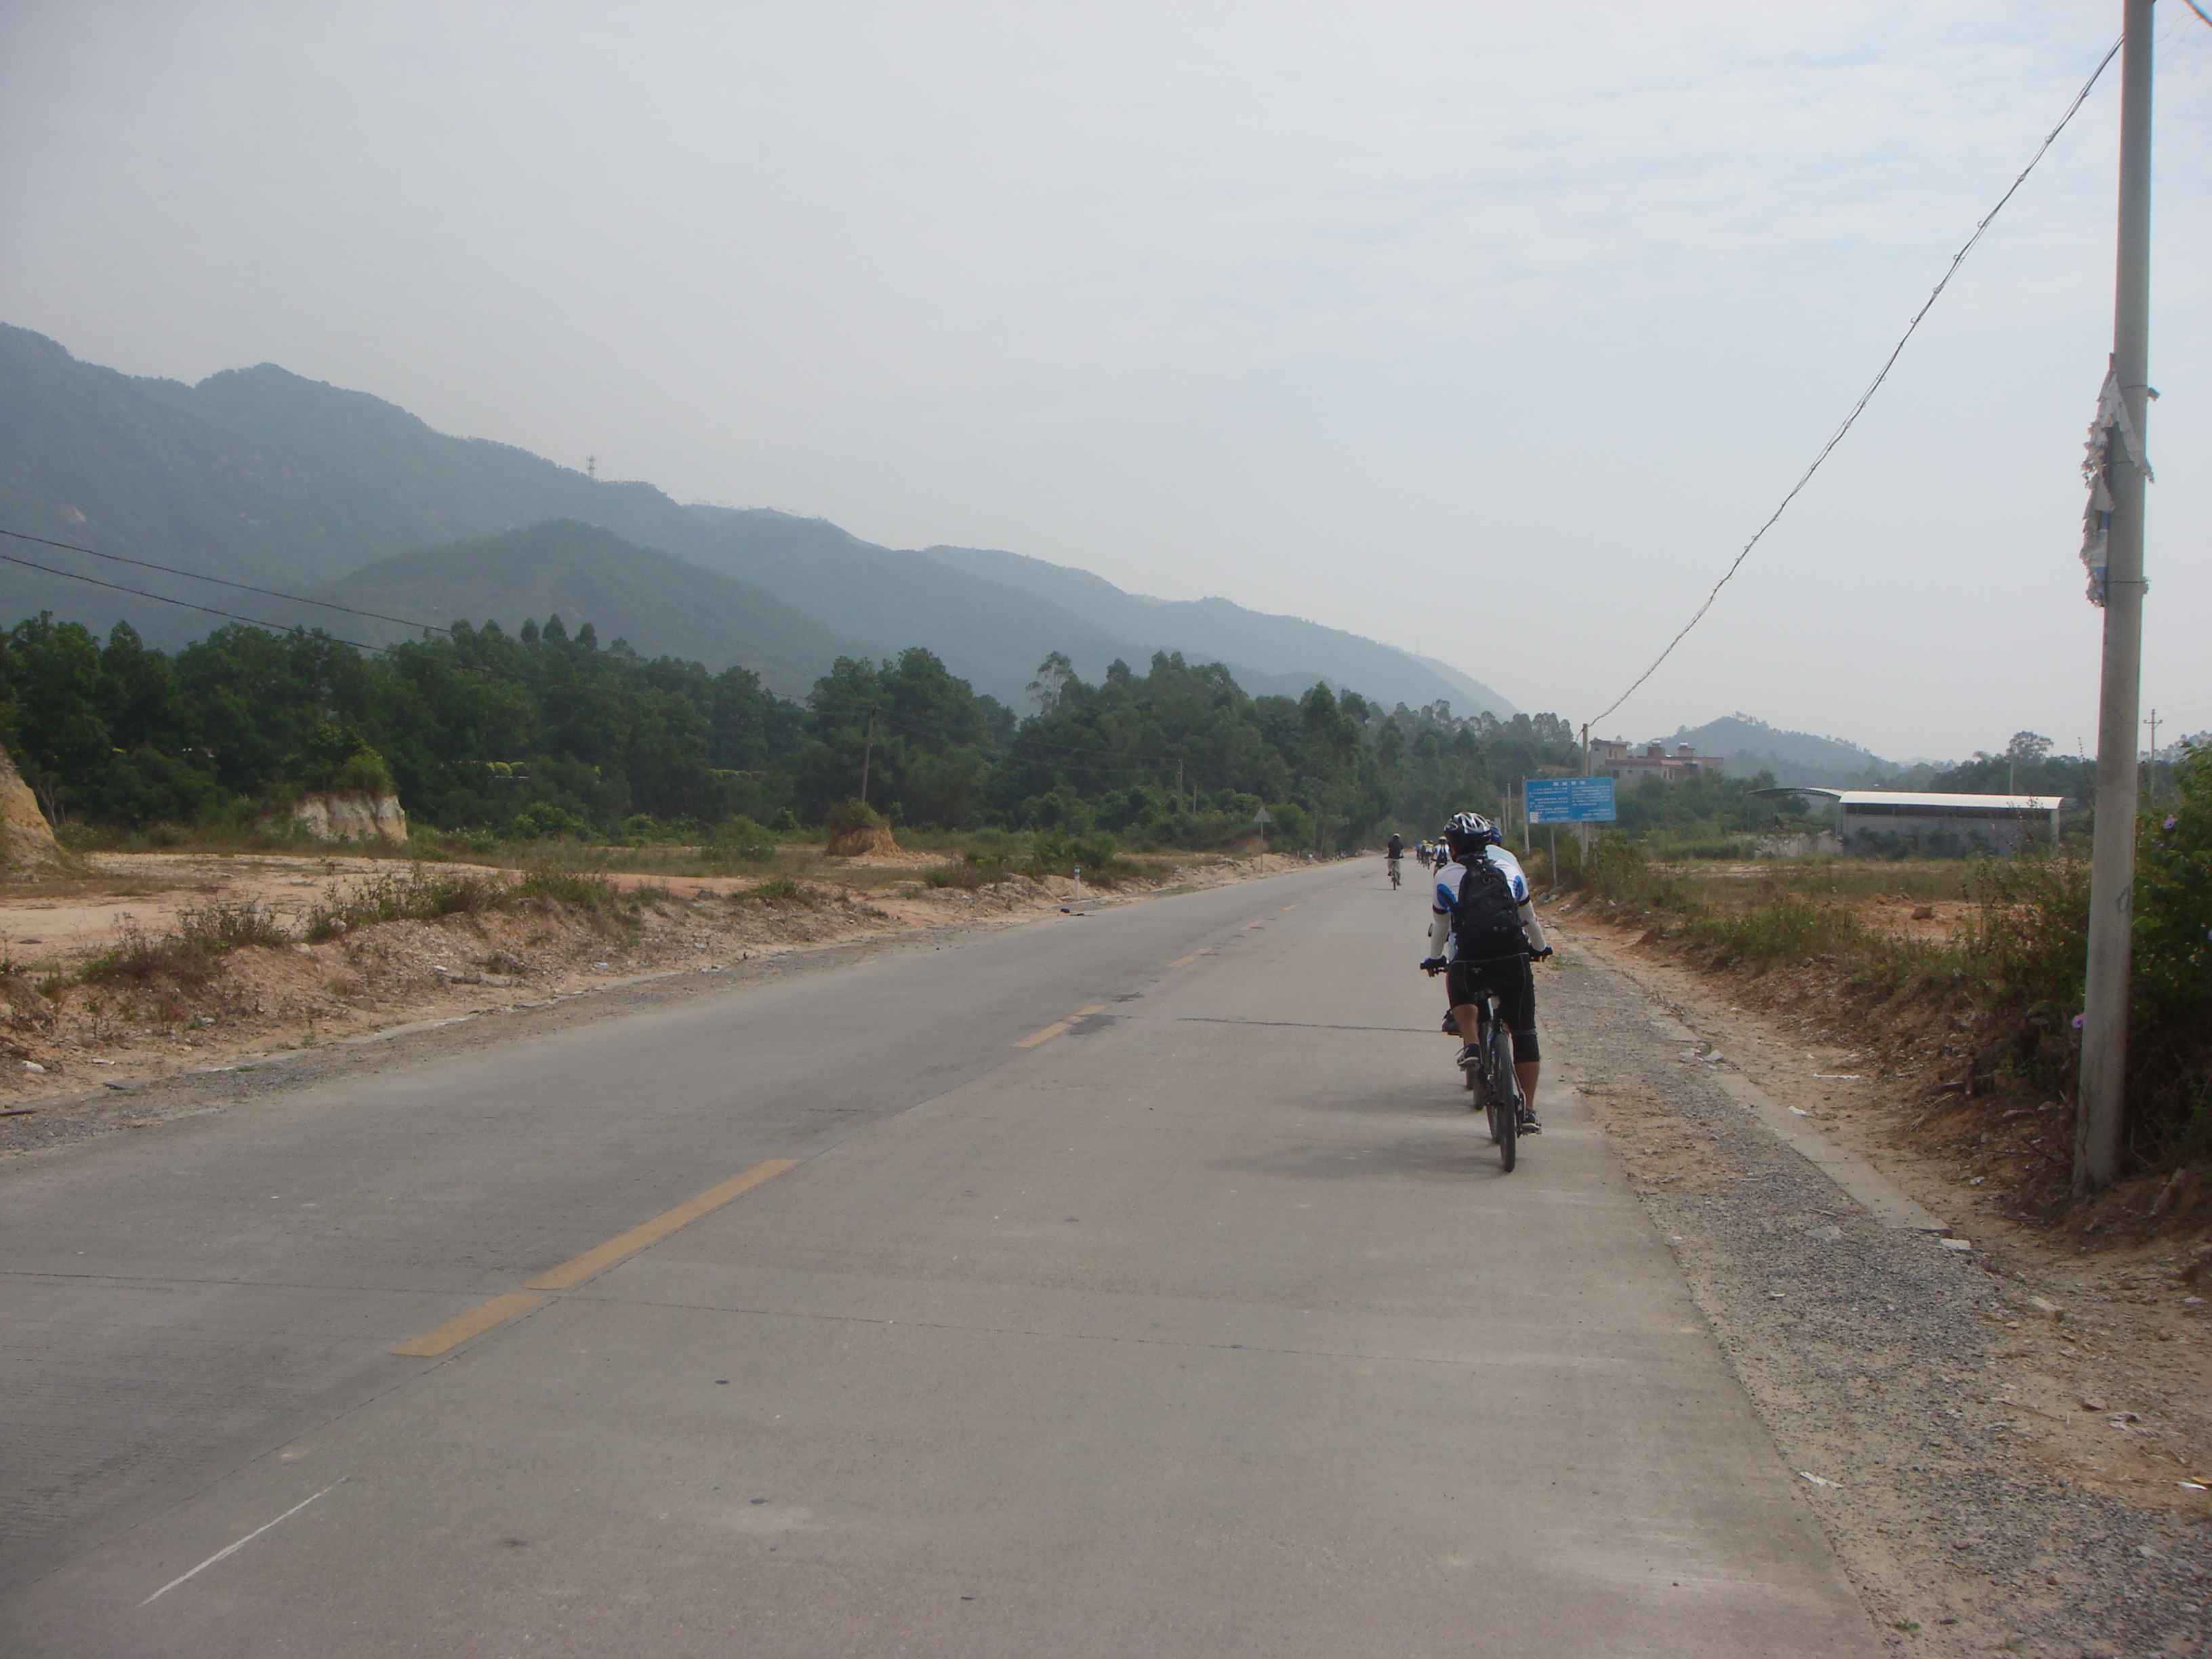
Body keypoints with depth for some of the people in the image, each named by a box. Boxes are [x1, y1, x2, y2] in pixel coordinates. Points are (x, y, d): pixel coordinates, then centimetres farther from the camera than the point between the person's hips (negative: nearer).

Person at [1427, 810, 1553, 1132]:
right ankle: (1528, 1111, 7)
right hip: (1513, 960, 1)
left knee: (1458, 985, 33)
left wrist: (1434, 959, 34)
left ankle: (1470, 1042, 9)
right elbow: (1529, 918, 24)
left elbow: (1439, 927, 17)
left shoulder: (1445, 876, 8)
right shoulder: (1509, 868, 14)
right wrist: (1541, 947, 42)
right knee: (1524, 1034, 10)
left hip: (1468, 963, -1)